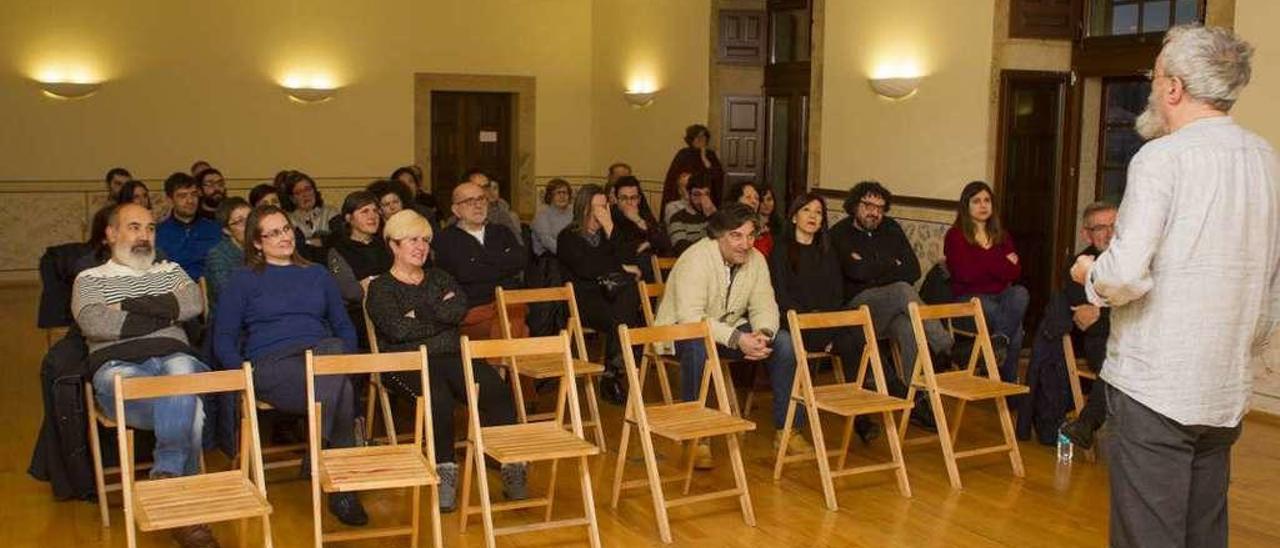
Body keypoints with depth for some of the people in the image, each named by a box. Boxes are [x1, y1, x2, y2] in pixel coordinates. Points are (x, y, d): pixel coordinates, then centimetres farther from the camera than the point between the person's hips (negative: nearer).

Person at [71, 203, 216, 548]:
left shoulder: (170, 271, 27)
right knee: (188, 410, -36)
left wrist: (128, 305, 0)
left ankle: (166, 478, -34)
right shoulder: (89, 280, 20)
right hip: (119, 367, -2)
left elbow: (192, 304, 4)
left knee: (181, 372, -39)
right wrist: (163, 316, 1)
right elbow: (94, 324, -3)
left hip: (174, 359, 2)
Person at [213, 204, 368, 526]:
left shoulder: (317, 275, 27)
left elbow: (343, 326, 24)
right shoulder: (244, 280, 16)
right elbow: (223, 340, 9)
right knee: (338, 390, -35)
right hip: (270, 364, -3)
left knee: (333, 349, -38)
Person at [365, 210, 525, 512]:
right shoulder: (380, 288, 12)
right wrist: (440, 313, 2)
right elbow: (397, 329, -8)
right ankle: (445, 471, -29)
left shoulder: (440, 278, 24)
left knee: (497, 390, -27)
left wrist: (419, 313, -3)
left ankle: (512, 464, -25)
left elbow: (460, 309, 3)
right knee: (439, 396, -38)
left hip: (451, 356, 4)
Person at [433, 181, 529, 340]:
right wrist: (504, 267, 4)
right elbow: (463, 273, -7)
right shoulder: (447, 239, 10)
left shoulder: (502, 233, 24)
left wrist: (485, 257, 0)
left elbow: (521, 260, 5)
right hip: (472, 311, -3)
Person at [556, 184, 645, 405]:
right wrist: (621, 268, -2)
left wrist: (610, 228, -3)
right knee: (619, 319, -34)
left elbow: (624, 260, 6)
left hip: (610, 294, 4)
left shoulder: (606, 234, 22)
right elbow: (585, 268, -7)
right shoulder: (568, 237, 7)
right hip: (583, 299, -4)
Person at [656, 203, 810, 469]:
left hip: (731, 328, 6)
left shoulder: (756, 260, -3)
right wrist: (737, 339, -40)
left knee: (784, 342, -15)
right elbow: (690, 318, -33)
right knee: (697, 346, -40)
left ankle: (787, 429, -3)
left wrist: (763, 334, -28)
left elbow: (764, 306, -4)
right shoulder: (696, 260, -24)